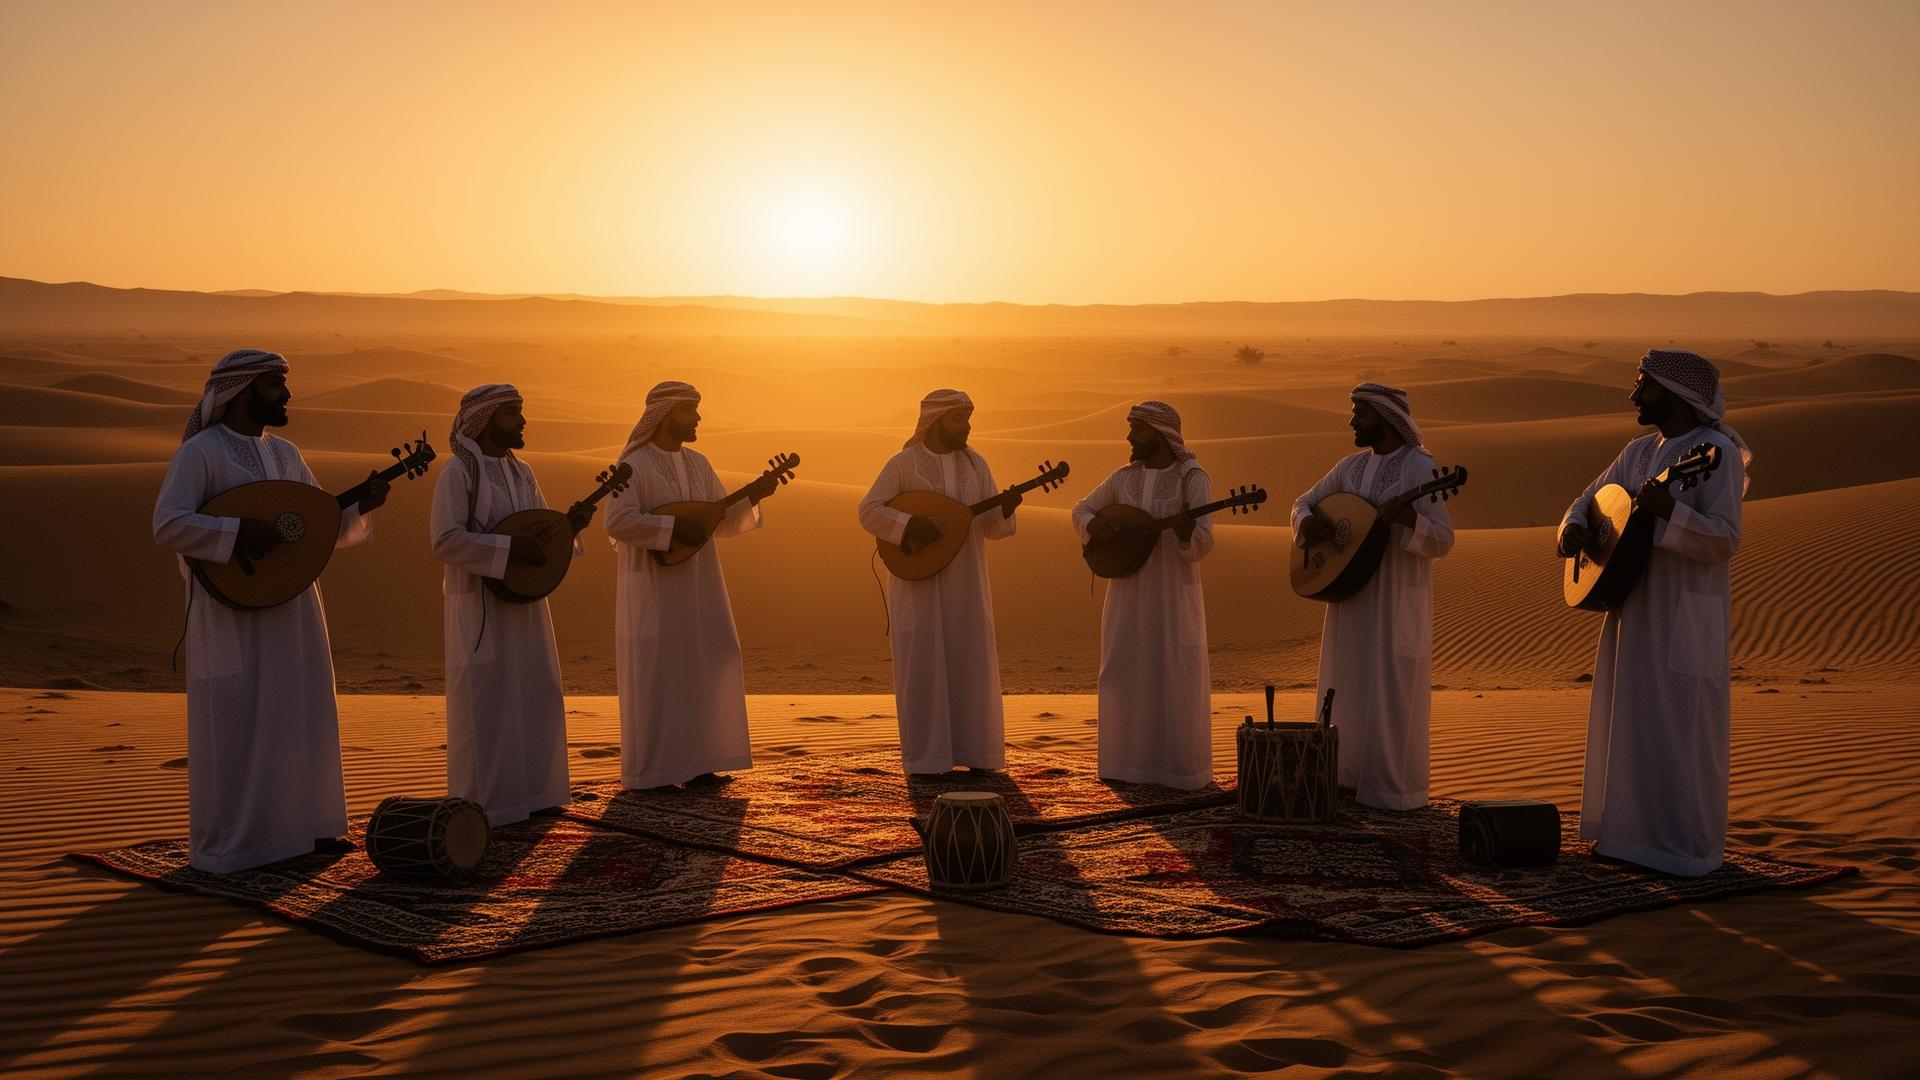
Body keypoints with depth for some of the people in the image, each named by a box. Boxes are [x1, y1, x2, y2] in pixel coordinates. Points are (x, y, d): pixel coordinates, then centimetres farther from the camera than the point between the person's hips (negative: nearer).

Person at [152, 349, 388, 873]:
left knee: (299, 717, 12)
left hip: (290, 610, 8)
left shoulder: (285, 454, 13)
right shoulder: (200, 452, -10)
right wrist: (240, 532, -27)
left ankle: (297, 826, 23)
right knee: (234, 725, -3)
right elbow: (167, 525, -20)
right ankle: (225, 845, 6)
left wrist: (361, 507, -3)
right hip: (231, 614, -8)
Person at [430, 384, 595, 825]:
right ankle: (479, 807, 4)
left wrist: (569, 524, -4)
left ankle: (528, 794, 21)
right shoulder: (459, 473, -11)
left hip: (525, 604, 8)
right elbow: (445, 541, -20)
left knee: (535, 698, 11)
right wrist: (511, 548, -23)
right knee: (486, 703, -4)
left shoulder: (521, 472, 12)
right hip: (480, 607, -8)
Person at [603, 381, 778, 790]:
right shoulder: (634, 465, -10)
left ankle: (693, 765, 13)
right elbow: (617, 522, -21)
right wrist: (674, 526, -22)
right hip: (653, 587, -7)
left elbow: (723, 522, 11)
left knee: (703, 669, 6)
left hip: (698, 587, 7)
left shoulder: (698, 464, 12)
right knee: (656, 673, -4)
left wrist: (751, 497, -5)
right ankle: (650, 772, 3)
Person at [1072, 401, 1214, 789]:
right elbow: (1081, 509, 17)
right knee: (1126, 674, 6)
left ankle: (1184, 768, 3)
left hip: (1174, 594, -5)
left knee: (1177, 677, -4)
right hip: (1128, 593, 5)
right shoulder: (1124, 478, 8)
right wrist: (1092, 525, -6)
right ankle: (1131, 764, 15)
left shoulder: (1193, 478, -7)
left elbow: (1202, 543, -14)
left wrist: (1187, 532, -37)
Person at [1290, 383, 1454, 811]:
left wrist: (1409, 518, -34)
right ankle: (1349, 777, 22)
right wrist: (1307, 522, -6)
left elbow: (1443, 540, -16)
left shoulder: (1419, 467, -11)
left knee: (1392, 692, -4)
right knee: (1347, 687, 12)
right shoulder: (1351, 466, 11)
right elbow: (1303, 502, 17)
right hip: (1350, 594, 7)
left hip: (1398, 601, -7)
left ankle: (1395, 788, 3)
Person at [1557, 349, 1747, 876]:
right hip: (1634, 612, 8)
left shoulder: (1717, 452, -12)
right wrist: (1573, 527, -1)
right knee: (1629, 725, 13)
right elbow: (1590, 498, 21)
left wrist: (1670, 511, -35)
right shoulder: (1641, 451, 11)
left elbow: (1725, 540, -20)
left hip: (1686, 620, -8)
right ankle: (1631, 833, 23)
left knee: (1683, 731, -4)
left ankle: (1689, 847, 5)